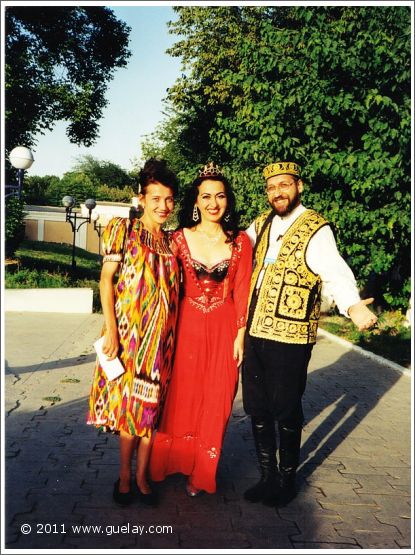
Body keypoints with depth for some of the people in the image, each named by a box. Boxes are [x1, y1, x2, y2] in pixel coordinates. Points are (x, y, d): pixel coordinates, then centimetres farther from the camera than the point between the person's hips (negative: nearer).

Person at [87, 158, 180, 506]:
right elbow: (106, 279, -5)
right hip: (129, 332, -3)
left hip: (161, 336, 4)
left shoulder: (171, 241, 10)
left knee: (151, 405, 9)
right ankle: (125, 478, 22)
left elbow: (174, 289, 12)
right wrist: (111, 328, -13)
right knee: (129, 404, 3)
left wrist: (174, 335, 5)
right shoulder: (123, 229, -2)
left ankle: (142, 477, 23)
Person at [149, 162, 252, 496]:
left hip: (224, 328, 0)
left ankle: (201, 473, 27)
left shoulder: (241, 241, -1)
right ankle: (174, 463, 32)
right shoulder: (181, 238, -1)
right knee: (181, 396, 10)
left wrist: (240, 335, -3)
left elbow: (242, 292, -1)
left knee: (216, 401, 8)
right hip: (188, 325, 0)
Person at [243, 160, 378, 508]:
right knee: (257, 410, 14)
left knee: (286, 412, 8)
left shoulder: (315, 229, -9)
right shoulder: (261, 224, 11)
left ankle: (288, 479, 31)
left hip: (290, 339, -6)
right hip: (255, 334, 6)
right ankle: (268, 476, 33)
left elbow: (335, 272, -23)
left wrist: (353, 306, -41)